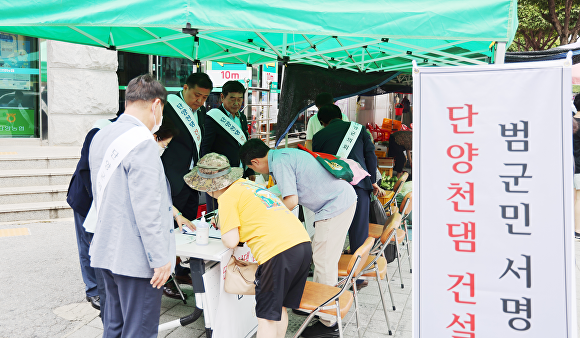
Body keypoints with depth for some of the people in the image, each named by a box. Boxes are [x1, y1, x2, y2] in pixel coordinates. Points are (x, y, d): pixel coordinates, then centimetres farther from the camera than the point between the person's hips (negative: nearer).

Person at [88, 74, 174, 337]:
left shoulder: (101, 137, 11)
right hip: (136, 257, -9)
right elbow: (146, 206, -23)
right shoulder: (141, 141, -19)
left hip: (107, 252, 9)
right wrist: (160, 258, -16)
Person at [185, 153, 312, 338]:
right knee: (279, 306, 22)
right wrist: (224, 220, 29)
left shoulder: (227, 196, -1)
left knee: (267, 315, 7)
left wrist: (222, 228, 16)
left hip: (278, 250, -8)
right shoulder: (248, 184, 22)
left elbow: (231, 241, -4)